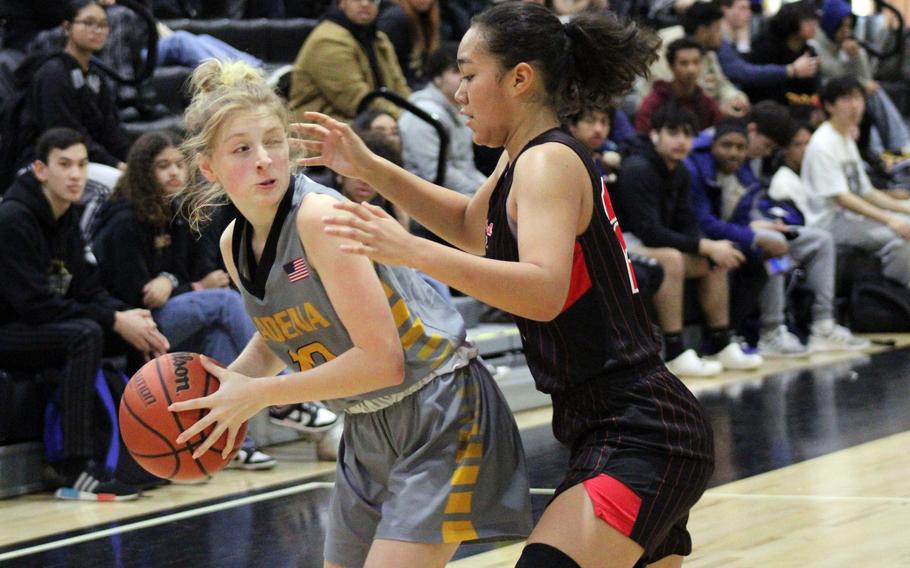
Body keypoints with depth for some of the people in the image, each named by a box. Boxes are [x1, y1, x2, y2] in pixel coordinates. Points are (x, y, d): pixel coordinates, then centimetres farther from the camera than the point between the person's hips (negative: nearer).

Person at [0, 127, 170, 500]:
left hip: (40, 327, 9)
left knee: (143, 331, -3)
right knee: (85, 334, -34)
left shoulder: (67, 218, 9)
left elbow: (87, 288, 7)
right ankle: (77, 472, -35)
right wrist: (115, 321, -24)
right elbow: (34, 304, -25)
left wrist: (127, 316, -14)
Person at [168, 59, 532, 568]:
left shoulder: (319, 215, -23)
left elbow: (381, 360, -26)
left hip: (437, 414, -8)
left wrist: (258, 394, -20)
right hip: (367, 431, 8)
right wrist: (215, 390, 1)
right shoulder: (235, 245, 1)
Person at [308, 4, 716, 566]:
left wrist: (414, 251, -38)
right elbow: (472, 226, 35)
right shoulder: (528, 160, 15)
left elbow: (545, 292, -30)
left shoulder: (548, 162, -13)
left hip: (639, 439, -11)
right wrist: (368, 168, 25)